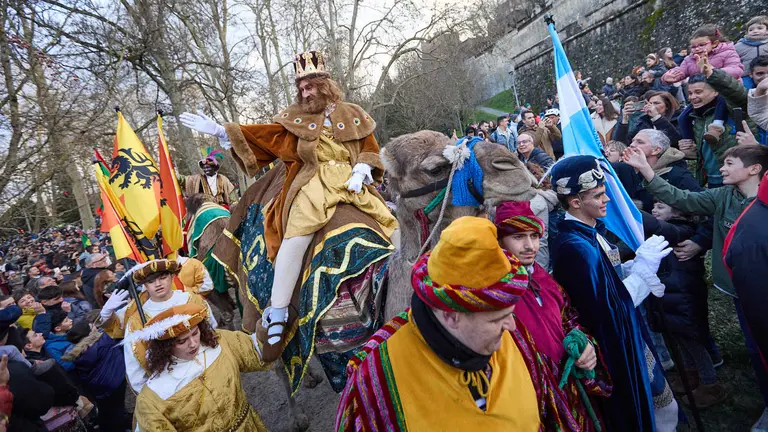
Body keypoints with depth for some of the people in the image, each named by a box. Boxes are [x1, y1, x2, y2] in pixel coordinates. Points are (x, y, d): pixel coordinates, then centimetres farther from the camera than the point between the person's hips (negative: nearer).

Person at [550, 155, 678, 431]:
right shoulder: (575, 247, -29)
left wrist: (634, 267, -6)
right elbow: (607, 312, -28)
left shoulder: (591, 231, 0)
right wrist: (641, 270, -21)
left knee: (665, 408, 25)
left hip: (630, 342, 9)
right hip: (615, 355, -9)